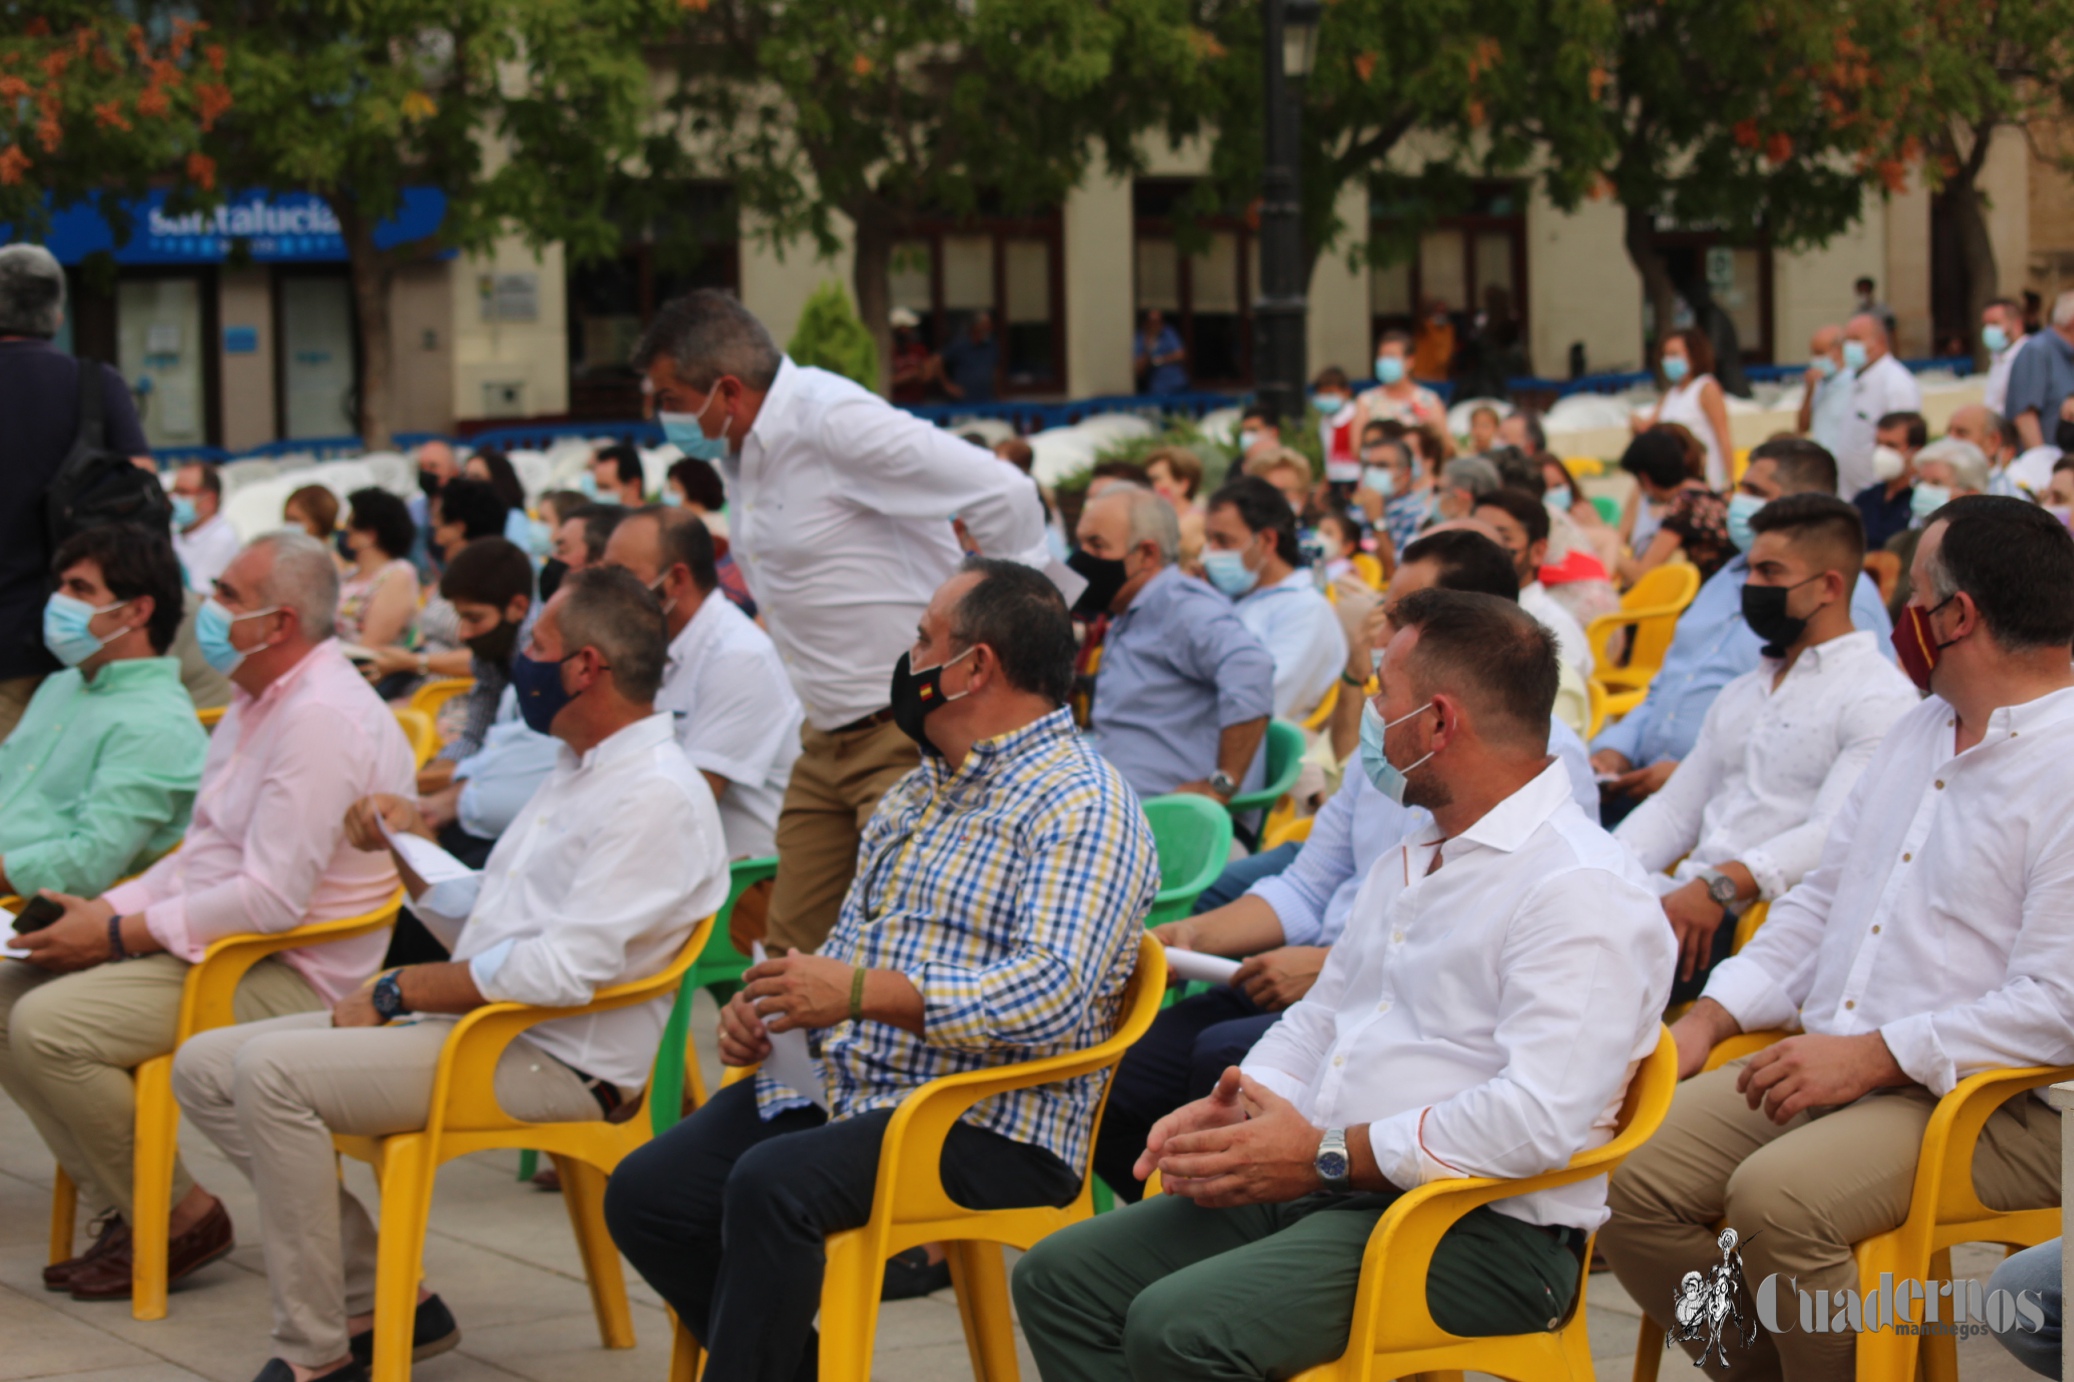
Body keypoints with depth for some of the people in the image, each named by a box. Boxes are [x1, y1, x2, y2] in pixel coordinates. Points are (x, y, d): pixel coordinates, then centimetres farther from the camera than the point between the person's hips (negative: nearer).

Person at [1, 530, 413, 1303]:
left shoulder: (321, 719, -19)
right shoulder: (258, 702, 14)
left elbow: (271, 899, -25)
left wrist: (121, 934, -18)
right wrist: (106, 908, 3)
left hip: (290, 975, -11)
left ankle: (181, 1217, -5)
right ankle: (121, 1211, 5)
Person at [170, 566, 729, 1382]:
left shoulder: (655, 796, -14)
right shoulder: (577, 776, 19)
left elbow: (563, 970, -23)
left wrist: (398, 992, -15)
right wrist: (408, 852, 9)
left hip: (553, 1062, -11)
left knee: (272, 1071, -26)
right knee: (207, 1066, 3)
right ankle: (384, 1302, 3)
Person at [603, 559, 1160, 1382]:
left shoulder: (1080, 805, -11)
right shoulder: (919, 792, 20)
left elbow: (1055, 993, -24)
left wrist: (866, 993, -26)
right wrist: (764, 1009, 5)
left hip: (993, 1130, -9)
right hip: (846, 1091, 9)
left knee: (771, 1185, -32)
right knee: (645, 1194, -6)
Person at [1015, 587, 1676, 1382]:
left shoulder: (1581, 891, -15)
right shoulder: (1408, 862, 19)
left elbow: (1541, 1118, -26)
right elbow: (1319, 1018, 25)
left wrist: (1326, 1156, -20)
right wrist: (1235, 1110, 3)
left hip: (1482, 1231, -10)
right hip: (1321, 1194, 10)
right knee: (1060, 1277, 1)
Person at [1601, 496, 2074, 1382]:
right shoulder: (1918, 734, 18)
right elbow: (1820, 902, 24)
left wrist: (1872, 1057, -22)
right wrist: (1708, 1018, 10)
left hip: (1988, 1102, -8)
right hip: (1833, 1065, 9)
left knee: (1776, 1198, -33)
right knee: (1638, 1190, -9)